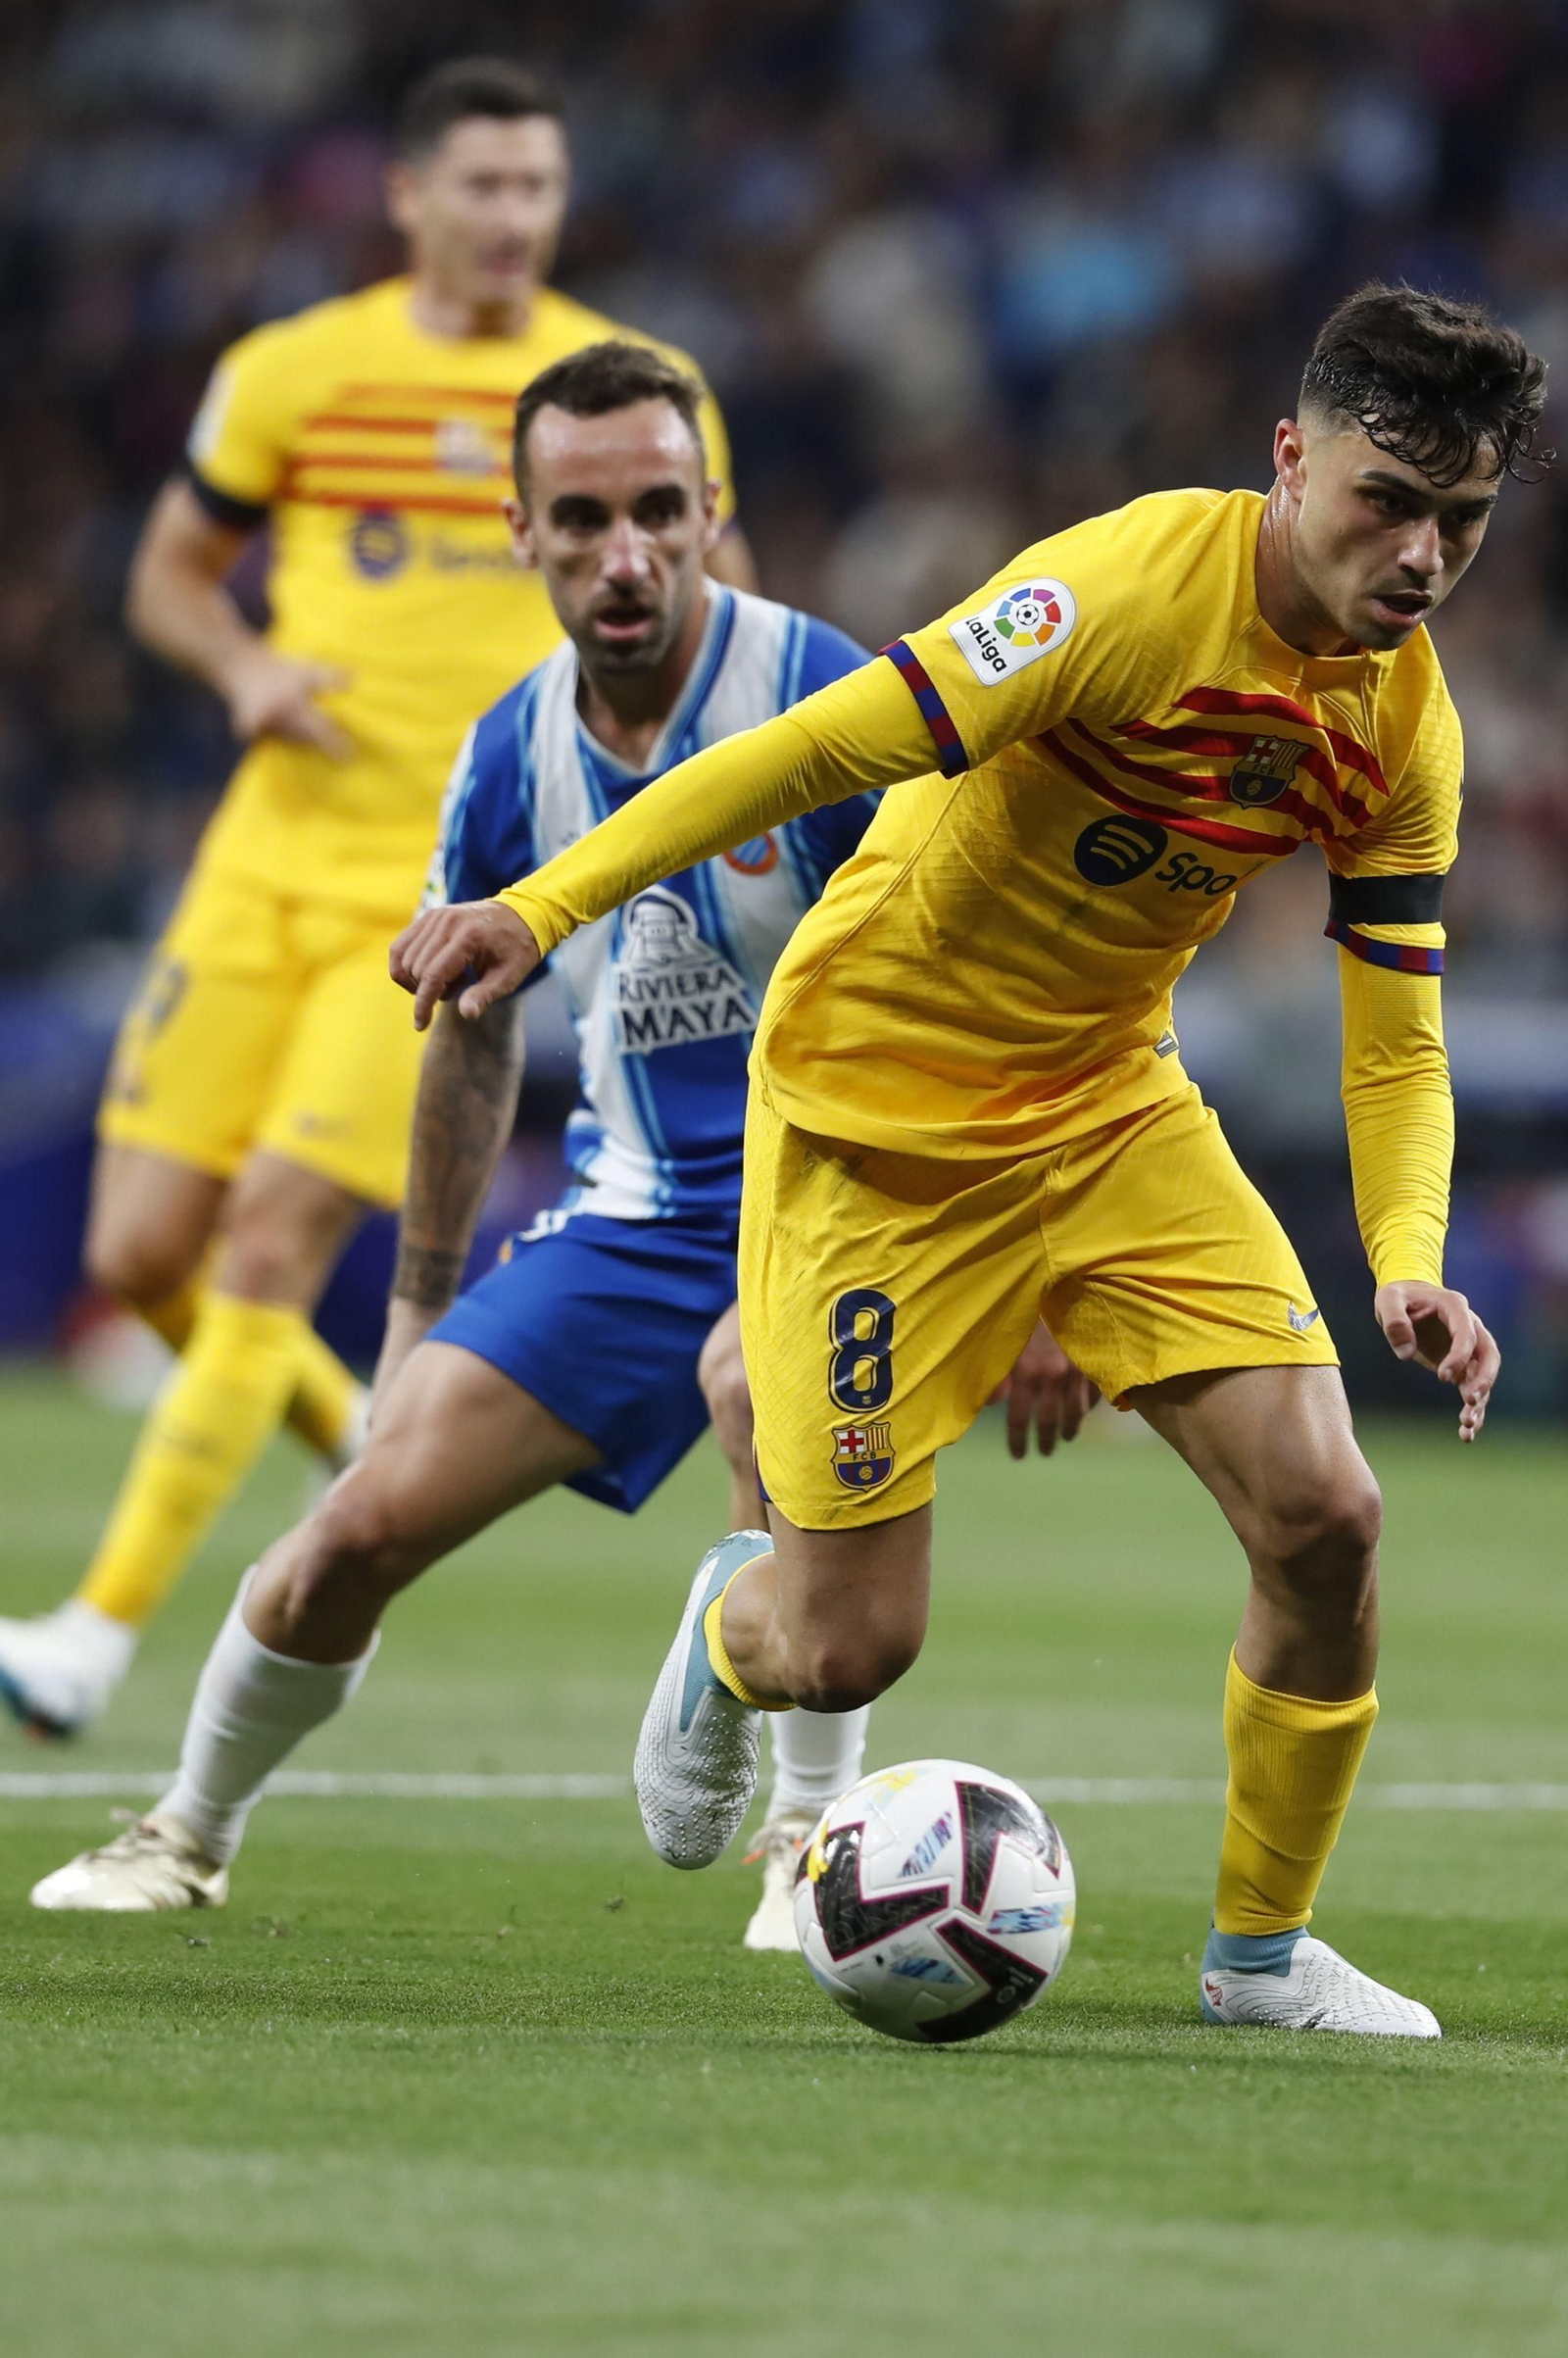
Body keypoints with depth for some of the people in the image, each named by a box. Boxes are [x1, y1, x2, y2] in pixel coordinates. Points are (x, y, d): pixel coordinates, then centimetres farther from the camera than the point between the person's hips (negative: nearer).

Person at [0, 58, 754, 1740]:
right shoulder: (291, 372, 3)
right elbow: (169, 575, 14)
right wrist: (245, 667, -8)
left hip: (453, 892, -3)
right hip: (273, 860, 3)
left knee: (269, 1247, -15)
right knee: (140, 1257, -2)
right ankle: (368, 1450, 27)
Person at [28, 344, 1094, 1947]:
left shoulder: (836, 707, -18)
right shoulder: (511, 760, -1)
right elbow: (474, 1039, 16)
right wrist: (420, 1305, 20)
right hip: (633, 1213, 5)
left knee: (754, 1371, -38)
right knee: (367, 1523, -5)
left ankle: (818, 1830, -23)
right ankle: (191, 1835, 22)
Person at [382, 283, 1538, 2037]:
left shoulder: (1406, 725, -4)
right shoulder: (1137, 590, -26)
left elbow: (1397, 1039, 2)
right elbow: (819, 751, -27)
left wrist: (1408, 1266, -16)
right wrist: (541, 910, -33)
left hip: (1112, 1102, 6)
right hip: (879, 1109, -6)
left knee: (1322, 1511, -11)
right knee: (845, 1653, -5)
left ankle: (1263, 1949, 10)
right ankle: (732, 1627, 35)